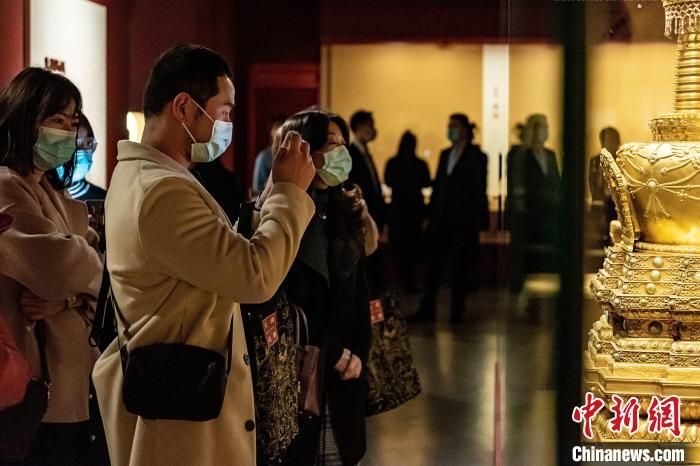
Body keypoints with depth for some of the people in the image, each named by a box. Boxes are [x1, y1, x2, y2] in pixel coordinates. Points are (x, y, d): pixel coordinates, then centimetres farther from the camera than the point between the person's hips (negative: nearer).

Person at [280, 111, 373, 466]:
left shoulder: (346, 210, 11)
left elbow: (359, 292, 10)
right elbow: (283, 300, -14)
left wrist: (359, 353, -2)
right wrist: (332, 352, -10)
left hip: (343, 374, 6)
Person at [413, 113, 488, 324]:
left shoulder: (476, 157, -2)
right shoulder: (445, 154, 15)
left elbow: (479, 190, -5)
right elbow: (437, 186, 15)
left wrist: (477, 221, -11)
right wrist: (430, 215, 10)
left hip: (463, 220, -6)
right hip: (441, 220, 6)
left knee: (459, 268, 1)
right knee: (433, 265, 4)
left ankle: (456, 312, 9)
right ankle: (427, 310, 8)